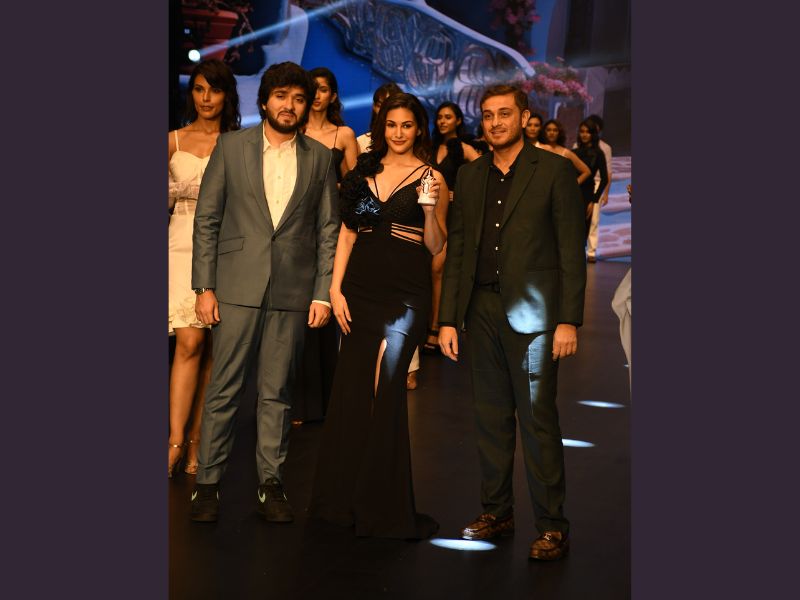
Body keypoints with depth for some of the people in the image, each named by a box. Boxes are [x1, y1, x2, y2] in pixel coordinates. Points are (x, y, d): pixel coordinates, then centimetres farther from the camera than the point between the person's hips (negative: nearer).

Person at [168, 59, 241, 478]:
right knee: (189, 341, -13)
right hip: (184, 243, -1)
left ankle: (196, 440, 10)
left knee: (213, 348, 2)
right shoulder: (174, 141, 8)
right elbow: (166, 197, 16)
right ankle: (176, 440, -13)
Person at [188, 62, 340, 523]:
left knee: (277, 393, 6)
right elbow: (207, 218, 3)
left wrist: (323, 292, 1)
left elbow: (328, 229, 8)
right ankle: (209, 482, 10)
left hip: (293, 291, 1)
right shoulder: (232, 146, 5)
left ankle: (271, 483, 15)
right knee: (224, 389, 1)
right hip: (237, 286, -1)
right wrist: (204, 286, -3)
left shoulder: (320, 157, 8)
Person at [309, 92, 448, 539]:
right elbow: (348, 233, 11)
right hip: (361, 288, 4)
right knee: (352, 391, 7)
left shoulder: (430, 177, 1)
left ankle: (384, 506, 6)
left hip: (406, 294, -4)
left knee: (385, 392, -6)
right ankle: (346, 497, 21)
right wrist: (335, 289, 3)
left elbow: (436, 248, -1)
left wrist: (431, 209, -18)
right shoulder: (365, 171, 12)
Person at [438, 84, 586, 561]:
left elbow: (572, 250, -5)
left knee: (537, 420, -3)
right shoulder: (469, 177, 13)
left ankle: (552, 525, 6)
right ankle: (497, 512, 23)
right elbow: (457, 250, 13)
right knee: (491, 416, 11)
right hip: (482, 311, 5)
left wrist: (569, 321, -11)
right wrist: (448, 319, 8)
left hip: (532, 314, -5)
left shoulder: (555, 171, -1)